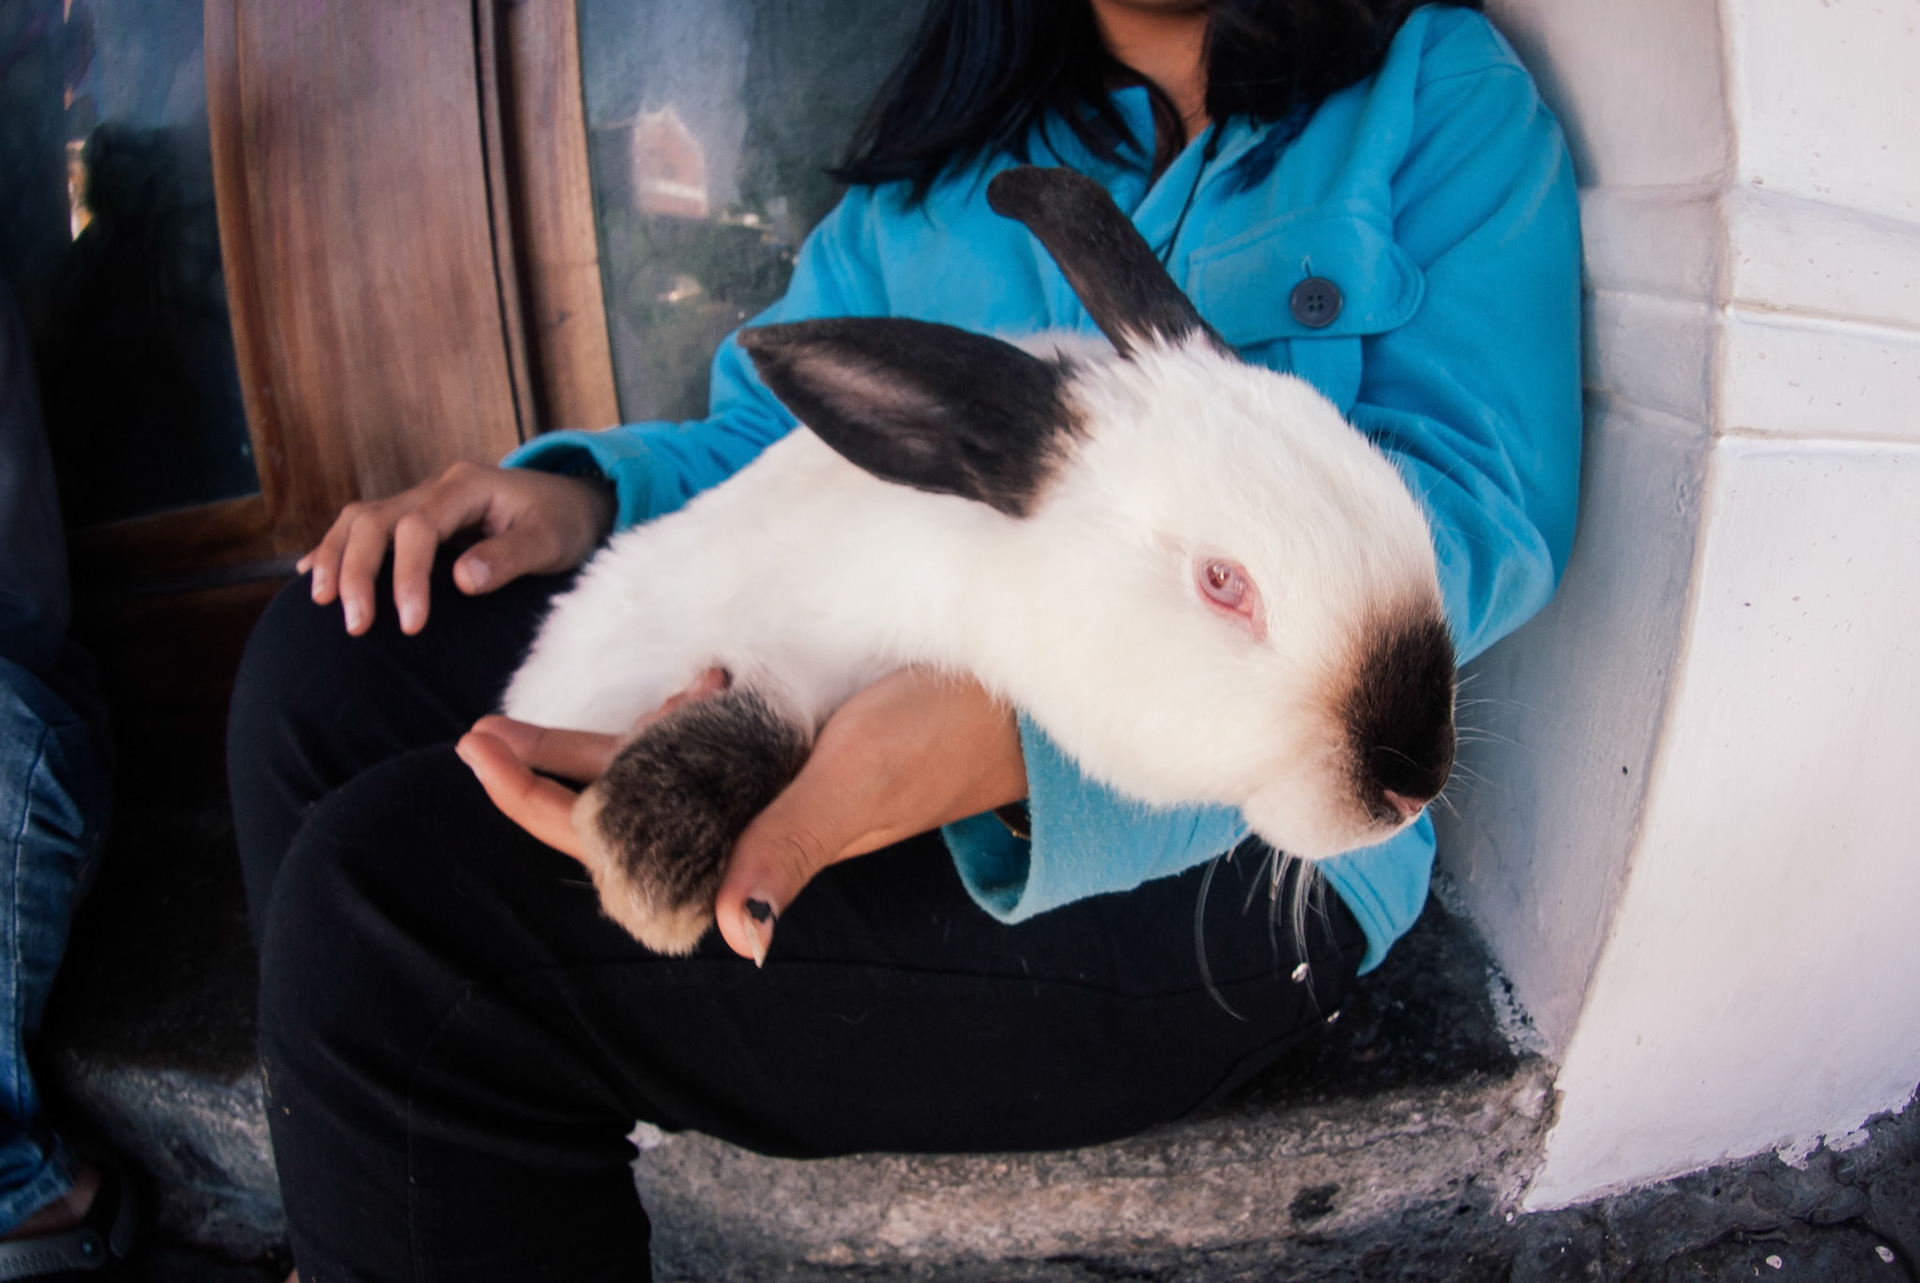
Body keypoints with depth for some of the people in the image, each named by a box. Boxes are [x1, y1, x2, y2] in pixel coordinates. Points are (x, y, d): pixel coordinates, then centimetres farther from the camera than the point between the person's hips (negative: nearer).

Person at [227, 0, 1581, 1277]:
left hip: (1207, 844, -6)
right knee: (341, 649, -10)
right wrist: (586, 490, -6)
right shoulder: (950, 140, 19)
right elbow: (777, 431, 20)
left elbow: (1482, 500, -14)